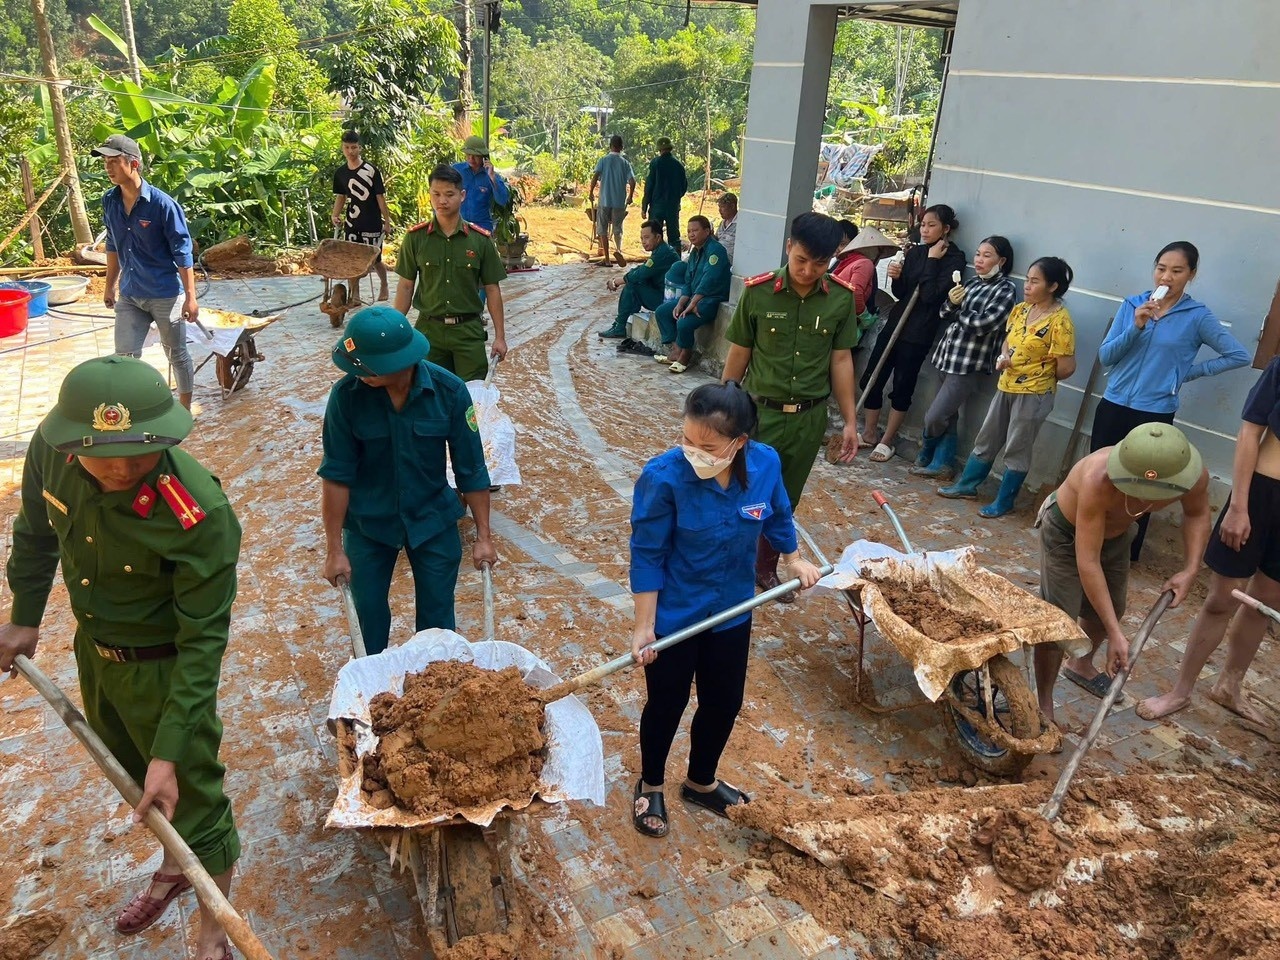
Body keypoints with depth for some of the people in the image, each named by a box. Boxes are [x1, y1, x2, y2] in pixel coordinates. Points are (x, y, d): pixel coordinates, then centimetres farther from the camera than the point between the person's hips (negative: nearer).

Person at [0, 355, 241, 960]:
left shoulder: (201, 516, -36)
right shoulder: (51, 450, -19)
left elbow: (202, 642, -28)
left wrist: (170, 752, -27)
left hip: (163, 665, -6)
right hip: (92, 647, 7)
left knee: (189, 793, 9)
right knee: (130, 770, 27)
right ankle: (175, 866, 56)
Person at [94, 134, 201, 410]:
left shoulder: (162, 204, -16)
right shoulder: (109, 201, 1)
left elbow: (182, 253, -14)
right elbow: (113, 246, 14)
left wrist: (190, 297, -15)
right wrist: (110, 285, 18)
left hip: (166, 295, -5)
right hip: (129, 296, 5)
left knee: (177, 355, 10)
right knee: (125, 356, 6)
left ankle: (184, 409, 26)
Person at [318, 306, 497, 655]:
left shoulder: (449, 391, -20)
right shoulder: (347, 395, -20)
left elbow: (471, 469, -11)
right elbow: (336, 474, -14)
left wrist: (484, 536, -7)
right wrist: (334, 549, -11)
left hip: (433, 521, 0)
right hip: (367, 524, 0)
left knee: (438, 620, 11)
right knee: (368, 619, 12)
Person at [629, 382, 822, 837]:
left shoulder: (766, 464, -16)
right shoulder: (663, 476, -28)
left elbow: (777, 515, 7)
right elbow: (647, 555, -19)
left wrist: (794, 559, 18)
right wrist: (644, 626, -17)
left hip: (732, 612, 4)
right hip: (673, 616, -4)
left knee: (723, 703, 20)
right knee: (667, 705, 16)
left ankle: (701, 782, 48)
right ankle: (650, 786, 44)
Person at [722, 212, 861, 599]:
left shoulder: (841, 298, -5)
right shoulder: (758, 292, -12)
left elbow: (841, 360, 3)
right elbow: (738, 355, -2)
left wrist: (850, 421, 4)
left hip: (809, 417, 3)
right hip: (760, 412, -2)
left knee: (786, 501, 16)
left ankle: (766, 567, 34)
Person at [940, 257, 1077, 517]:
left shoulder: (1059, 321, -18)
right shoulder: (1020, 309, 4)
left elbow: (1066, 368, -17)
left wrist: (1040, 376, 0)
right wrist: (1003, 357, -2)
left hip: (1033, 394, -7)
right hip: (1006, 387, 7)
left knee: (1017, 450, 5)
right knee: (986, 439, 17)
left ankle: (1004, 502, 18)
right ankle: (967, 485, 31)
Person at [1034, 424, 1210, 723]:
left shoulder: (1195, 476, -31)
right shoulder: (1098, 481, -46)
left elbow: (1197, 514, -4)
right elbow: (1087, 563, -40)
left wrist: (1191, 569, -16)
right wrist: (1114, 633, -38)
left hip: (1116, 533, 6)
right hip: (1066, 531, -5)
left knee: (1110, 609, 21)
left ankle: (1077, 666, 49)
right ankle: (1043, 708, 5)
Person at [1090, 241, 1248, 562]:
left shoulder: (1198, 316, -5)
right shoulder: (1132, 305, 2)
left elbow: (1239, 355, -2)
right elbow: (1105, 357, -3)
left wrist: (1189, 372, -3)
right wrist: (1135, 327, -17)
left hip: (1155, 415, -2)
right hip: (1113, 407, 3)